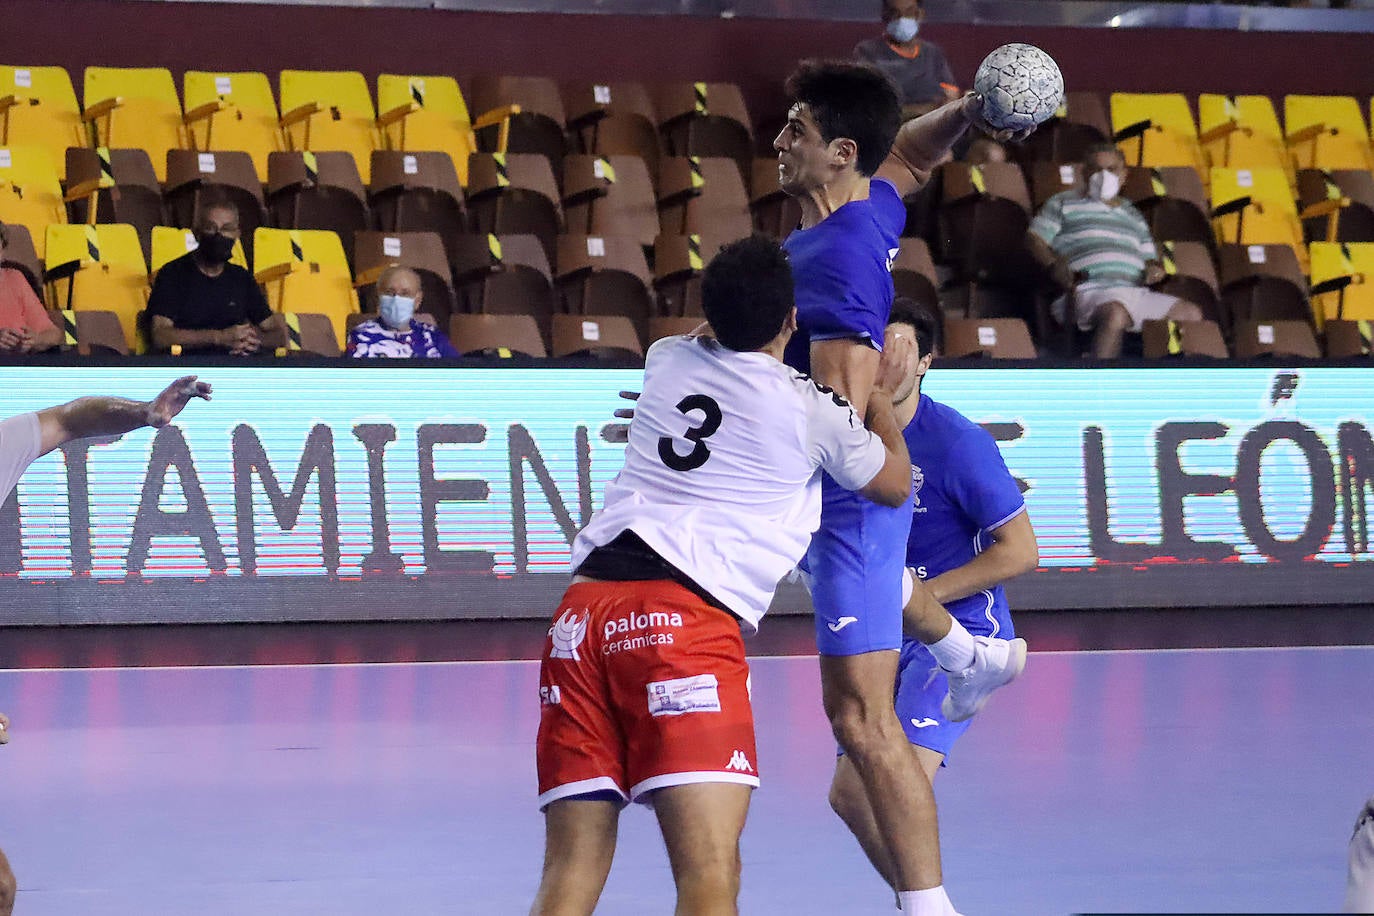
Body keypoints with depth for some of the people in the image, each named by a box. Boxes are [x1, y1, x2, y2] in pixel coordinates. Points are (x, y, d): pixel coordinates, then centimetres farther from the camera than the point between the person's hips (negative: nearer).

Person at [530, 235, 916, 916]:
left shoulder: (666, 361, 19)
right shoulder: (813, 411, 7)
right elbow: (895, 483, 27)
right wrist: (881, 395, 43)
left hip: (583, 610, 6)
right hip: (686, 615, -6)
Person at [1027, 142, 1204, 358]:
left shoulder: (1133, 217, 32)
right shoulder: (1064, 203, 18)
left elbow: (1149, 258, 32)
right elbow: (1035, 239, 9)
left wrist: (1154, 270, 6)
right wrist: (1054, 265, -12)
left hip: (1136, 292, 6)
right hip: (1092, 290, -6)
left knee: (1192, 314, -13)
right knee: (1115, 315, -41)